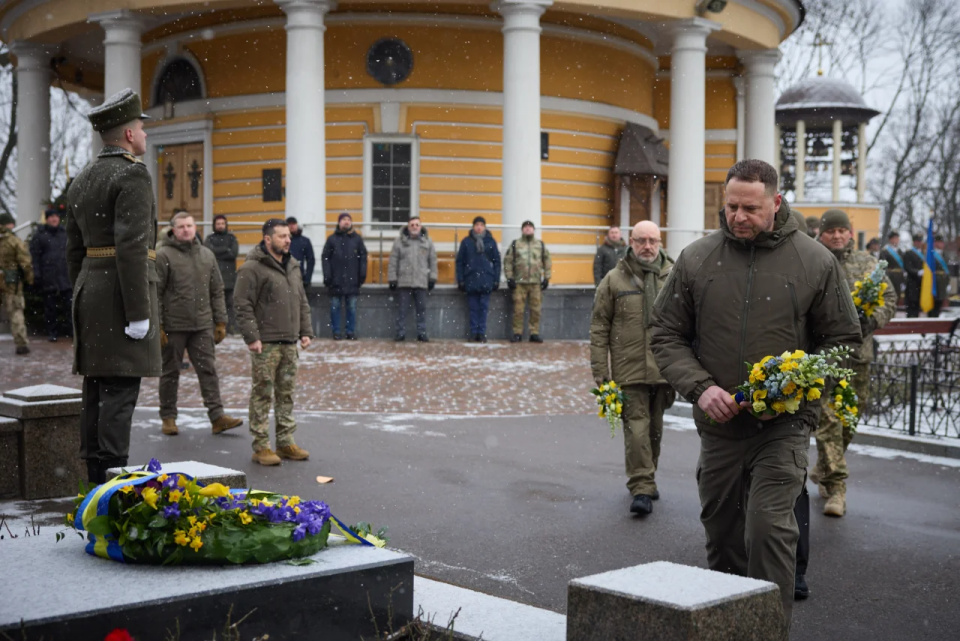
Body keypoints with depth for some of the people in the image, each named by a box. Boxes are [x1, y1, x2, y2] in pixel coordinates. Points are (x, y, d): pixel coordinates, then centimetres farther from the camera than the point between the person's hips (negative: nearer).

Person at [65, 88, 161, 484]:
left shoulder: (82, 181, 15)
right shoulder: (133, 175, -12)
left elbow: (75, 251, 17)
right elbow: (131, 247, -20)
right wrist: (139, 313, -19)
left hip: (91, 289, 9)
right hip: (124, 292, -9)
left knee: (96, 388, 10)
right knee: (120, 390, -8)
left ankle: (95, 480, 15)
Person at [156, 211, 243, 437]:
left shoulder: (207, 255, 10)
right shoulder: (163, 255, -5)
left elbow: (217, 291, 14)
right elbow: (155, 293, -8)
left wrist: (220, 322, 9)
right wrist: (157, 326, -12)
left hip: (202, 326, 4)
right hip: (173, 326, -4)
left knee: (208, 369, 1)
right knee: (170, 372, 7)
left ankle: (217, 416, 1)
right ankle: (168, 417, 18)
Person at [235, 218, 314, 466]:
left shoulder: (293, 267, 16)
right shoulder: (252, 268, -9)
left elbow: (302, 303, 22)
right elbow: (243, 305, -13)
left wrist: (306, 331, 14)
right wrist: (251, 337, -17)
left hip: (290, 343, 7)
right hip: (265, 344, -7)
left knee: (287, 394, 12)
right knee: (262, 394, -2)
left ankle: (285, 443, 20)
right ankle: (261, 447, 3)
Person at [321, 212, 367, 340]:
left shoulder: (357, 238, 8)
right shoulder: (332, 239, 5)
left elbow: (363, 257, 7)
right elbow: (325, 258, 1)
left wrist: (362, 275, -1)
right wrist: (327, 276, -7)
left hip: (352, 281, 1)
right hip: (336, 281, -1)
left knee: (352, 307, 4)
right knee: (335, 307, 3)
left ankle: (351, 332, 10)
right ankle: (336, 332, 9)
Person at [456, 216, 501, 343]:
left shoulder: (491, 242, 7)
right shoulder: (466, 242, 6)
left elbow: (497, 261, 8)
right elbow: (459, 261, 6)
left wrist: (496, 280, 2)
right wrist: (460, 280, -1)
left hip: (486, 281, 0)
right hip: (471, 280, 0)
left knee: (484, 308, 1)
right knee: (473, 308, 3)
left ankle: (482, 333, 5)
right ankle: (473, 333, 8)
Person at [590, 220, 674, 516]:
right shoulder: (614, 280, 1)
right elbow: (599, 327, 2)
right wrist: (599, 370, -3)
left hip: (664, 369, 3)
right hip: (629, 370, -2)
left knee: (655, 428, 13)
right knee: (636, 427, -8)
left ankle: (646, 480, 29)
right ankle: (641, 488, -5)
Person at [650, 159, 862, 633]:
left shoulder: (815, 261, -2)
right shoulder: (696, 260, 1)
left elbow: (844, 341, 4)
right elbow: (666, 336, 5)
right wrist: (700, 387, -11)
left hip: (784, 427, -3)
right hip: (718, 426, 3)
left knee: (769, 529, -15)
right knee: (722, 537, 14)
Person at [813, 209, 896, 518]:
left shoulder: (868, 264, 12)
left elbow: (889, 298, 12)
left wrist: (872, 319, -7)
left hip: (858, 355, 5)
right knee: (828, 419, -9)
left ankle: (822, 472, 34)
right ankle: (836, 486, -6)